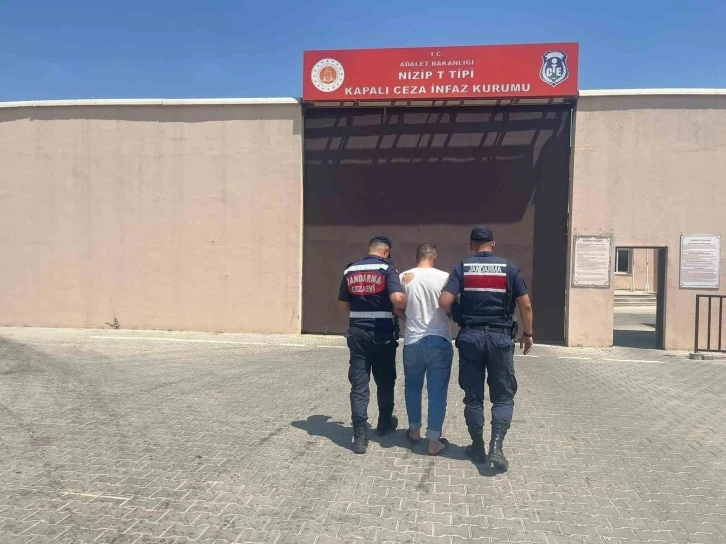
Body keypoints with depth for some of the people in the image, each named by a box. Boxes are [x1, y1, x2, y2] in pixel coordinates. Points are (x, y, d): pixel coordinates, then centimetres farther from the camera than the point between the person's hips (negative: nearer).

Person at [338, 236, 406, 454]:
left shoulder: (350, 270, 7)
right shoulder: (387, 268, -8)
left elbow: (342, 306, 11)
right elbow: (397, 298, -22)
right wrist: (408, 306, -2)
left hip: (356, 333, 3)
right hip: (381, 334, -3)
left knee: (359, 383, 4)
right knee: (385, 381, 17)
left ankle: (360, 436, 0)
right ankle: (385, 423, 35)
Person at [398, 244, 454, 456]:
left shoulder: (404, 277, -1)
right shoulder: (444, 277, -6)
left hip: (412, 342, 2)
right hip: (440, 341, -2)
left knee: (413, 387, 21)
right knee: (437, 391, 6)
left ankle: (414, 430, 32)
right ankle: (434, 441, 9)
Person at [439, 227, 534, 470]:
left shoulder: (462, 268, -1)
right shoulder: (508, 268, 0)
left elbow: (444, 302, -10)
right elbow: (525, 305, -2)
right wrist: (527, 334, 11)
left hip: (470, 336, 1)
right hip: (500, 337, 0)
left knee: (473, 396, 12)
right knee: (503, 396, 11)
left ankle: (478, 447, 19)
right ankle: (496, 446, -2)